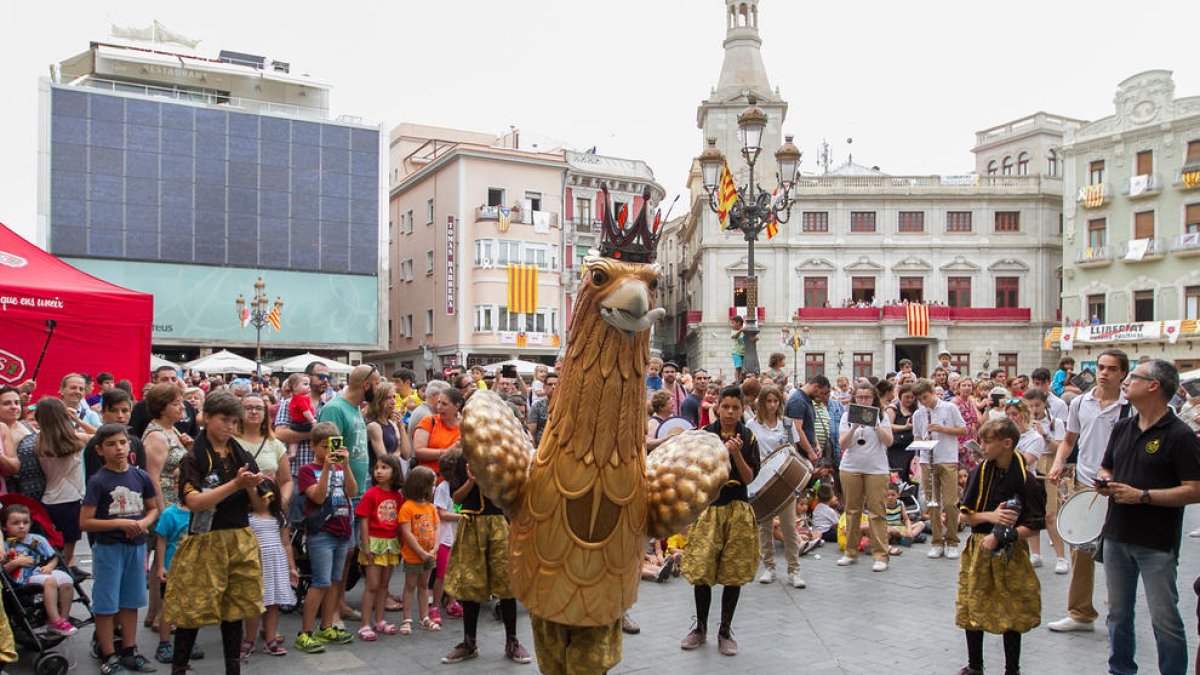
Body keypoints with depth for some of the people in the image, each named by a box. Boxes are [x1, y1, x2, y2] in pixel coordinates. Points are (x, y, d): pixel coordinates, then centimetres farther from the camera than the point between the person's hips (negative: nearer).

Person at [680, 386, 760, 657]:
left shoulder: (748, 438, 1)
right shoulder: (705, 434, 0)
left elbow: (749, 478, -3)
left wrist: (737, 453, -17)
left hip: (737, 509, 0)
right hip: (708, 506, 0)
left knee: (733, 573, 4)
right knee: (701, 570, 0)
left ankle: (725, 630, 19)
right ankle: (701, 627, 19)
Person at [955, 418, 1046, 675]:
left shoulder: (1026, 480, -11)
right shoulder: (980, 473, -1)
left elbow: (1034, 527, -11)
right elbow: (965, 515, 2)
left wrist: (1000, 536, -19)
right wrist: (991, 516, -15)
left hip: (1011, 554, -3)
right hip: (977, 550, 3)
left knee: (1012, 614, 8)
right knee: (972, 610, 10)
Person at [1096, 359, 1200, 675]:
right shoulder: (1122, 428, 10)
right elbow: (1106, 469, 20)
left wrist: (1142, 495, -20)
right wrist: (1104, 482, -2)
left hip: (1157, 544, -6)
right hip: (1116, 536, 6)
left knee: (1164, 619, -1)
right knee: (1118, 613, 16)